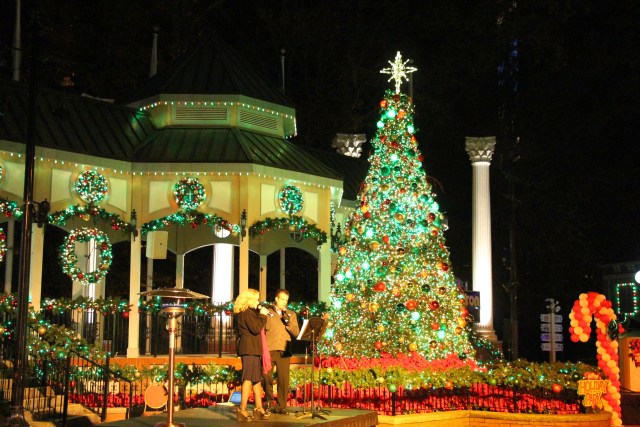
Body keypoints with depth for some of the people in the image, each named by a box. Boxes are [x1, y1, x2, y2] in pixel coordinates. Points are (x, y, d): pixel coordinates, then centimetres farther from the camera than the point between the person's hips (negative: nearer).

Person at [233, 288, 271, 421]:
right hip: (249, 349, -11)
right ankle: (242, 410, -16)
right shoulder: (247, 313, -12)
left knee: (257, 378, 13)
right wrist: (263, 315, -12)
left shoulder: (250, 312, 21)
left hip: (253, 349, 11)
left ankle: (259, 408, 18)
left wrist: (261, 315, 12)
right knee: (249, 378, -14)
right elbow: (256, 328, -21)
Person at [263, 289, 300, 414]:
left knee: (284, 379, -2)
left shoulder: (291, 314, 16)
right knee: (267, 376, -5)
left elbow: (296, 333, 7)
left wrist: (288, 321, -7)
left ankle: (281, 406, 6)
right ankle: (268, 399, 16)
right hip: (269, 350, -1)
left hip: (284, 351, 1)